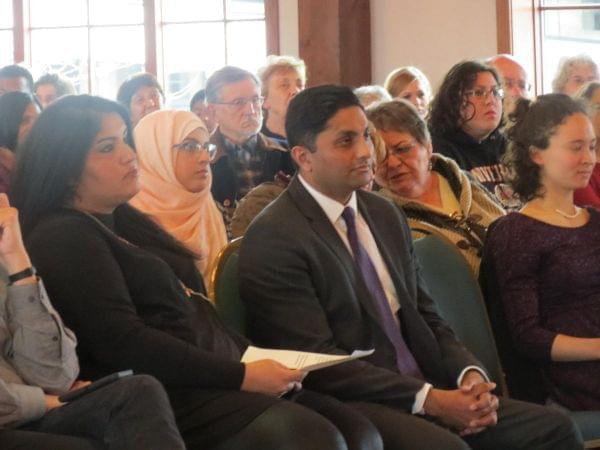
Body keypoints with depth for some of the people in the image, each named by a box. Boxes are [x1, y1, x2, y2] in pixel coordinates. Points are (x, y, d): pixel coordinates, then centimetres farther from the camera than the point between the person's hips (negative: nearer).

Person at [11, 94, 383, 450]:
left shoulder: (126, 222, 22)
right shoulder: (63, 237, -7)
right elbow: (122, 341, -17)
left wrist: (261, 358, 4)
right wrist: (242, 376, -17)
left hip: (214, 380, 9)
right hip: (168, 397, -9)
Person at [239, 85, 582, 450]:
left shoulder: (386, 215, 14)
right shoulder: (273, 238, -9)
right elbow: (318, 360, -15)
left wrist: (470, 375, -4)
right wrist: (428, 400, -19)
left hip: (428, 389, 7)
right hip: (349, 407, -7)